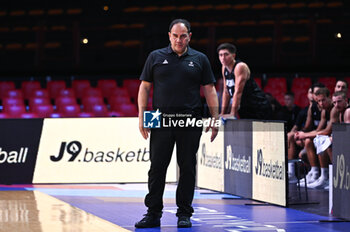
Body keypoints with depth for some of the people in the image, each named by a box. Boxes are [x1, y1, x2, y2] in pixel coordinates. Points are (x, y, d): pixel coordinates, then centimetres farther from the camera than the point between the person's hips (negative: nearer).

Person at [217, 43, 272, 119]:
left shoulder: (240, 67, -18)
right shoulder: (224, 69, 7)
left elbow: (238, 92, -24)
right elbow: (226, 92, 12)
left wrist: (232, 114, -27)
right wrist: (223, 113, 6)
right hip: (244, 107, 8)